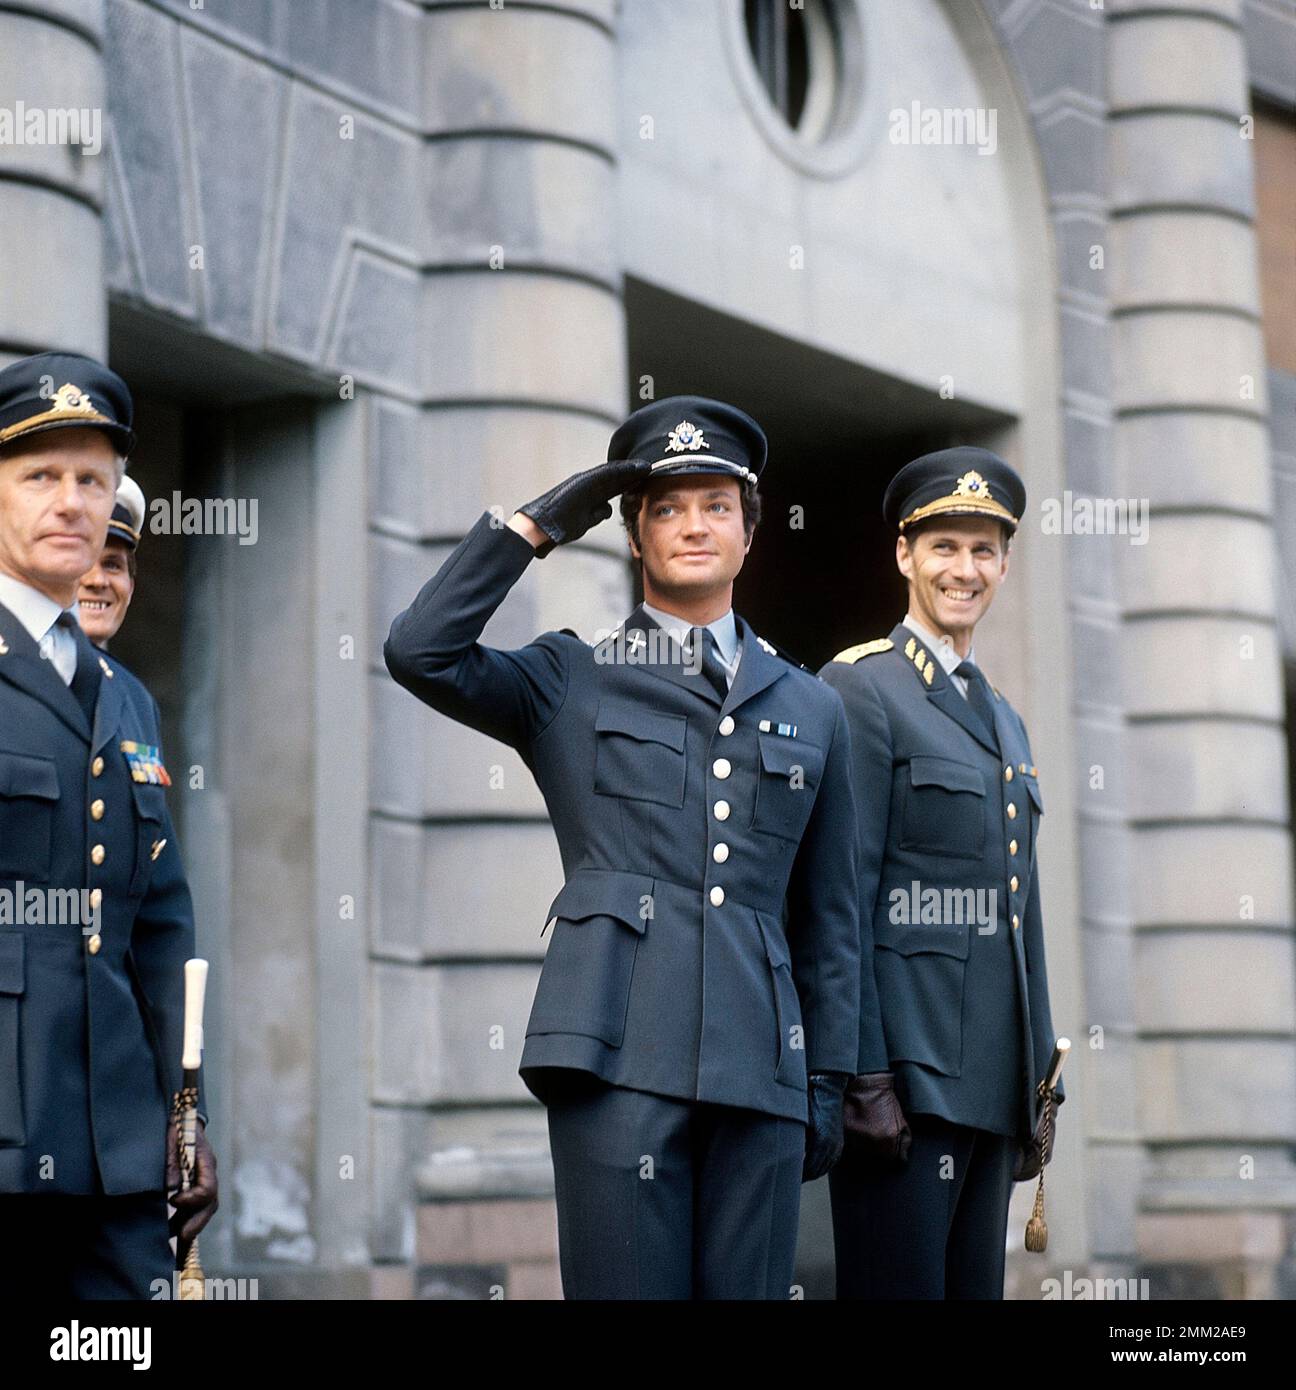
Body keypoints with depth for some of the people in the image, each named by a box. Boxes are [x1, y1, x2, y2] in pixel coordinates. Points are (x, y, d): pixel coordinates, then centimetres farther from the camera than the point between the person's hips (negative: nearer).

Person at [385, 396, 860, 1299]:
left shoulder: (812, 709, 19)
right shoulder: (568, 683, 12)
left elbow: (829, 920, 19)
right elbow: (419, 651, -6)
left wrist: (830, 1084, 12)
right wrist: (534, 528, 1)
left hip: (760, 1072, 3)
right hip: (619, 1056, -3)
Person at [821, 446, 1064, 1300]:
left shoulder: (1005, 721, 20)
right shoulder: (861, 689, -4)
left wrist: (1039, 1087, 17)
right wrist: (864, 1078, -18)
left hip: (988, 1086, 8)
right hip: (905, 1067, -8)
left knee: (978, 1286, 8)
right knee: (900, 1284, -8)